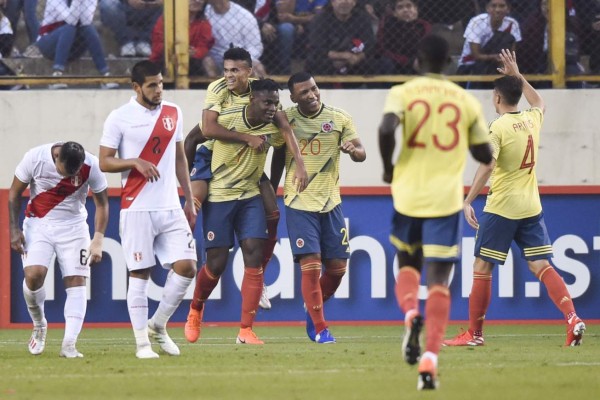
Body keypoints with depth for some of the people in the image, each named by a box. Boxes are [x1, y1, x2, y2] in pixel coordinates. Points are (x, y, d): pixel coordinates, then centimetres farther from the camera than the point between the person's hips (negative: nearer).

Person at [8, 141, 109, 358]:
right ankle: (39, 326, 6)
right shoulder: (35, 158, -19)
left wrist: (98, 240, -12)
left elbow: (102, 203, -4)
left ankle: (69, 344, -14)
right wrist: (14, 230, -7)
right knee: (33, 274, -20)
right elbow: (14, 194, -4)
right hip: (38, 224, -1)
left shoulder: (91, 166, -18)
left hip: (73, 226, 1)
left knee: (76, 281, -11)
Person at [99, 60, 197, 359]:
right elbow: (104, 162, -3)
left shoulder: (173, 113, 11)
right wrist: (135, 162, -20)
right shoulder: (119, 118, -4)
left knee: (186, 267, -6)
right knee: (139, 274, -3)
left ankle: (158, 325, 13)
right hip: (136, 208, -4)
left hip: (171, 208, 4)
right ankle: (142, 343, 4)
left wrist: (189, 200, 16)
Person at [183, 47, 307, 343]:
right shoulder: (217, 89, -21)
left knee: (272, 213, -9)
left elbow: (284, 127, -16)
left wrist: (299, 164, -26)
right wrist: (247, 138, -34)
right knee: (192, 205, -25)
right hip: (212, 154, -3)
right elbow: (208, 129, -33)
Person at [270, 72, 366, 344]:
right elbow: (278, 158, 11)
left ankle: (313, 309, 30)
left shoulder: (340, 119, -1)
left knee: (337, 267, 3)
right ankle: (319, 328, -2)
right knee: (310, 265, -12)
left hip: (330, 201, 2)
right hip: (299, 204, -2)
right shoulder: (285, 119, -1)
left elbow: (361, 153, -4)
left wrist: (353, 150, -28)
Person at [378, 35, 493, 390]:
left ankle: (410, 312, -10)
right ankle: (430, 361, -15)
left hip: (408, 196, 0)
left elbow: (387, 128, -19)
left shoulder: (403, 93, 0)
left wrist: (388, 166, -2)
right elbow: (485, 156, 9)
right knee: (438, 281, -1)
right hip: (446, 200, 0)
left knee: (407, 265, 23)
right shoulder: (467, 101, 5)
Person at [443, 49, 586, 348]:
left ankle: (474, 333, 10)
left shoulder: (498, 127, -11)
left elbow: (487, 167, -21)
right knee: (541, 266, 2)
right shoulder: (532, 119, 8)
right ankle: (572, 319, -16)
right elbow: (539, 102, 34)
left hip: (500, 209, -6)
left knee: (482, 267, 5)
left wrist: (468, 202, -18)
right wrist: (517, 76, 36)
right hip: (531, 208, 6)